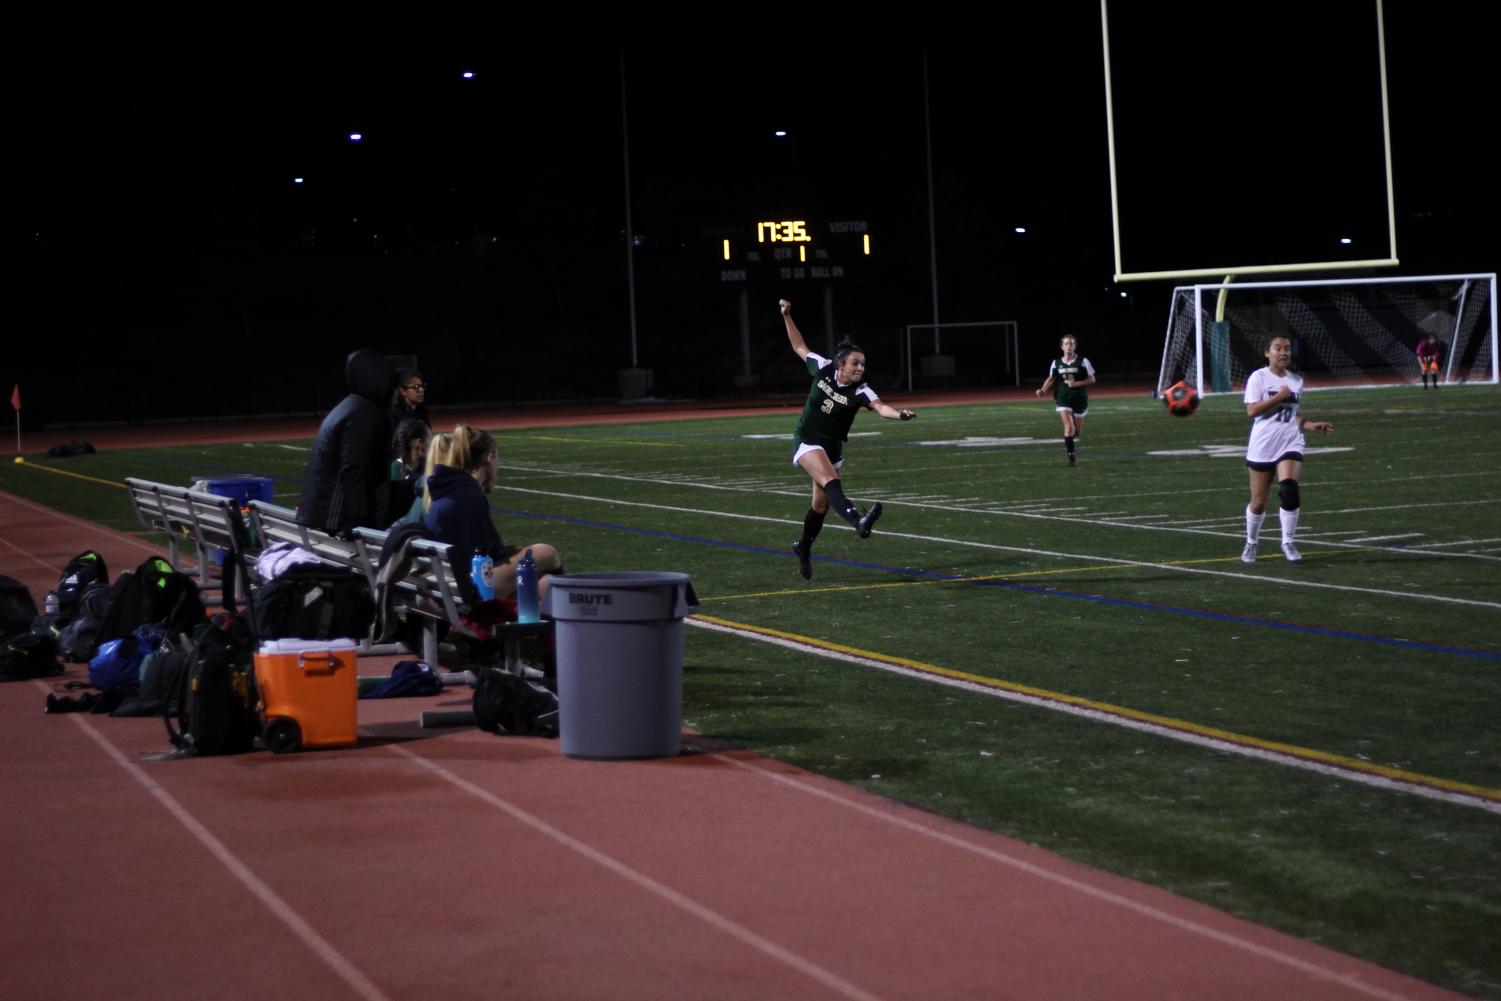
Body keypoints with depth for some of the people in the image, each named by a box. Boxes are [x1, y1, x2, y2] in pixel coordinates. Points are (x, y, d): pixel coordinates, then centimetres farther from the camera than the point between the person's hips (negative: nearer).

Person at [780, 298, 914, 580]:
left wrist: (898, 414, -55)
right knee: (831, 481, -30)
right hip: (807, 442, -3)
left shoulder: (860, 391, -14)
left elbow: (879, 406, -35)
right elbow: (799, 347, 7)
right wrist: (787, 316, 8)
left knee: (821, 504, 13)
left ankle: (803, 548, 38)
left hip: (832, 448, 3)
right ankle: (859, 522, -54)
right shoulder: (823, 369, -10)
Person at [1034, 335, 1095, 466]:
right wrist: (1043, 390, -4)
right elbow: (1051, 379, 14)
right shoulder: (1056, 363, 2)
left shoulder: (1083, 362, -4)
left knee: (1077, 431, 9)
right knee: (1069, 426, -17)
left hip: (1079, 398, 0)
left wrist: (1076, 383, -16)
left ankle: (1068, 442, 44)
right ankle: (1071, 455, -9)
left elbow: (1092, 380, -2)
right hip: (1063, 399, 0)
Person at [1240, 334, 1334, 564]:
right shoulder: (1259, 377, -3)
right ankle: (1251, 544, 27)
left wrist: (1311, 425, 9)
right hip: (1262, 446, -3)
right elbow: (1251, 410, -13)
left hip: (1290, 444, 3)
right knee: (1258, 501, 4)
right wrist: (1279, 397, -16)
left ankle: (1288, 542, -6)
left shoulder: (1296, 381, 13)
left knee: (1289, 491, -21)